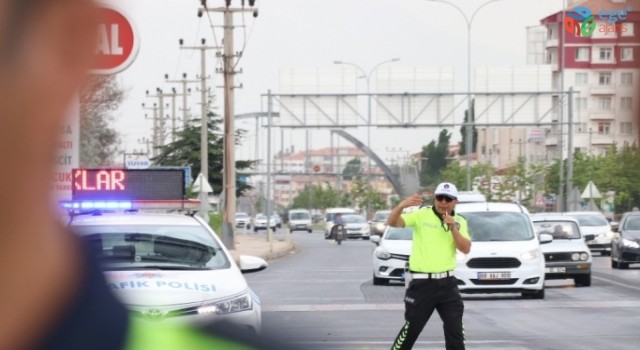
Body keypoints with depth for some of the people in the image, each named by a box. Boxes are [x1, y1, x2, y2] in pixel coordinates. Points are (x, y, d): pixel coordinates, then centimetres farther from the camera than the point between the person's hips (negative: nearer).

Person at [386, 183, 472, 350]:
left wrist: (453, 228, -17)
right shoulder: (421, 215, -6)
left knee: (455, 329, 5)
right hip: (422, 283, -4)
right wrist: (402, 205, -36)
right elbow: (392, 222, -16)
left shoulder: (460, 222, 6)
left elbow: (466, 249, -5)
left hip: (447, 283, 4)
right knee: (411, 329, 1)